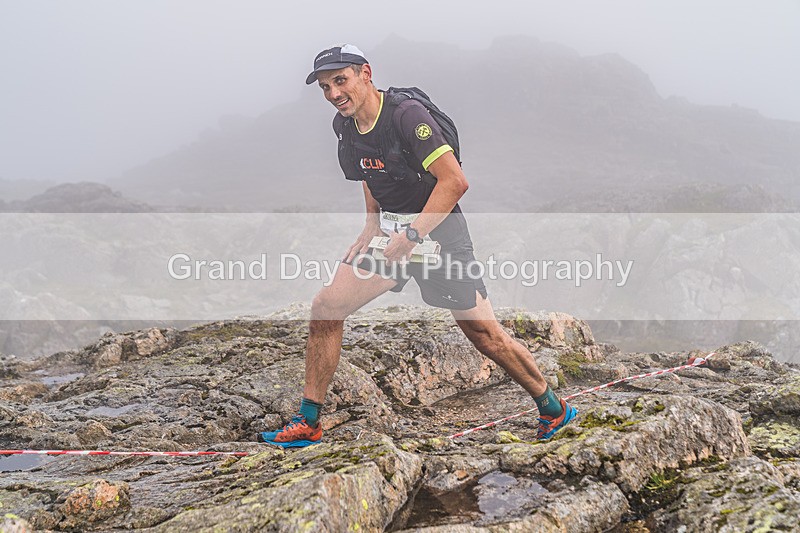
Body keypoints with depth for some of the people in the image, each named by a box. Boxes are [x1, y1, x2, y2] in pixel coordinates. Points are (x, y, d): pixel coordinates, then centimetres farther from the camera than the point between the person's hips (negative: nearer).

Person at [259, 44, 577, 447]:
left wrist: (410, 236, -27)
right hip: (391, 232, 7)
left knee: (485, 334, -4)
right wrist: (371, 228, 9)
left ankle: (552, 409, 18)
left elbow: (454, 181, -27)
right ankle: (307, 424, 3)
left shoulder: (406, 115, -22)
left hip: (438, 232, -7)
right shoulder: (345, 125, 2)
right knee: (325, 308, -6)